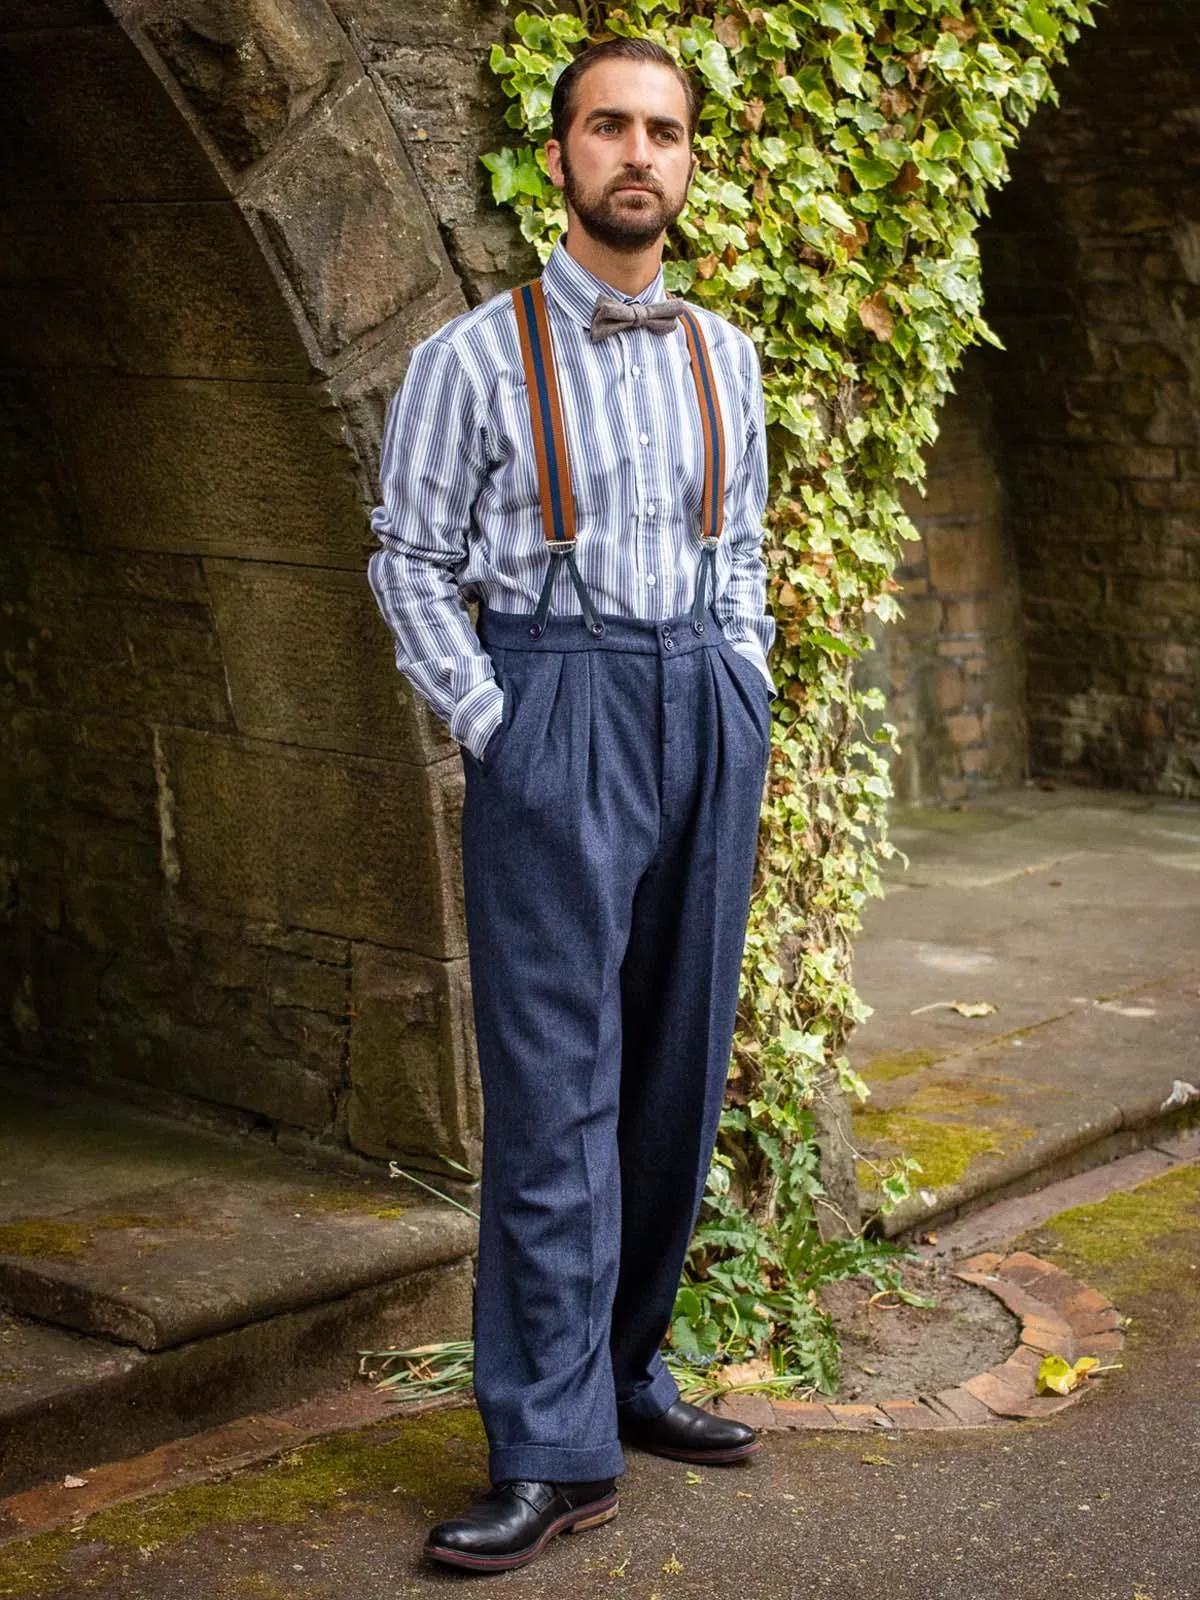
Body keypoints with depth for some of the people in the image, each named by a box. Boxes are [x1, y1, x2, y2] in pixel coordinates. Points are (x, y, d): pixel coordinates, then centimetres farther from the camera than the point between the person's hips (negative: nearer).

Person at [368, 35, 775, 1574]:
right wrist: (494, 729, -8)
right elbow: (412, 561, -1)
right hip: (551, 710, -5)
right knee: (557, 1079, -7)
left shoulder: (724, 355, 12)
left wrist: (744, 695, 8)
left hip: (707, 711, 5)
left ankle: (626, 1370, 23)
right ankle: (553, 1449, -2)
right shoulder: (476, 355, -2)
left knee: (679, 1060, 9)